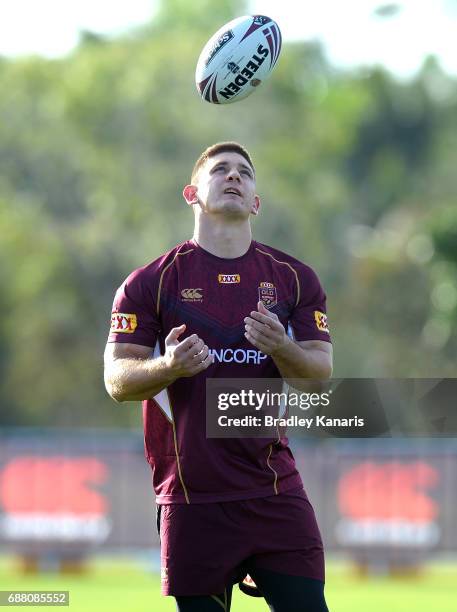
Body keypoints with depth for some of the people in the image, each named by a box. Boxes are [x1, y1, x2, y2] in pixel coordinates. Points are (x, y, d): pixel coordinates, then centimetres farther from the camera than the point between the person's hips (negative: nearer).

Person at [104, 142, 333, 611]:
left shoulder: (294, 279, 10)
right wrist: (169, 366, -20)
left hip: (274, 491, 2)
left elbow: (320, 373, 6)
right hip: (191, 497, -2)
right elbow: (116, 380, 1)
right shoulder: (152, 282, 3)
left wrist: (282, 348, -16)